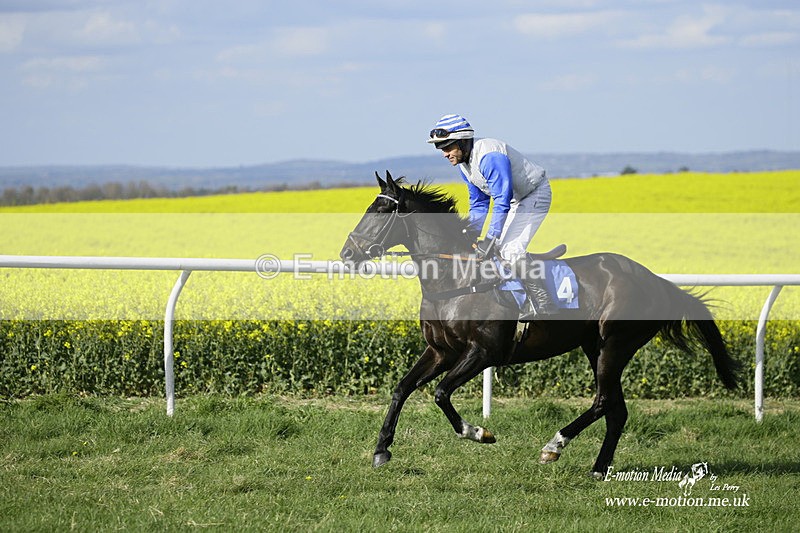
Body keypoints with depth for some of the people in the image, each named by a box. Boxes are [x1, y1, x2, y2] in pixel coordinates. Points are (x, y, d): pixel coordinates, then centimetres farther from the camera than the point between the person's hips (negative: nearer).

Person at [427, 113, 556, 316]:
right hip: (517, 199, 10)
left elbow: (502, 202, -33)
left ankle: (544, 305, -14)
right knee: (500, 247, 6)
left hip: (535, 194, -10)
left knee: (510, 250, -19)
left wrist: (490, 239, -32)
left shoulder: (489, 157, -32)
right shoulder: (464, 163, 0)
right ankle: (532, 304, 12)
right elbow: (478, 203, 9)